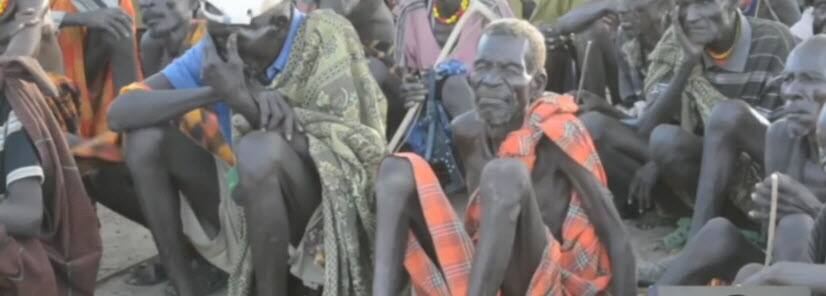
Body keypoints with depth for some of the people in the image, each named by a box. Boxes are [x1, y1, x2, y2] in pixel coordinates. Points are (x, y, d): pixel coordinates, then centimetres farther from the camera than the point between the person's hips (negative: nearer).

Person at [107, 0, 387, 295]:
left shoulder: (324, 43, -16)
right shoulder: (211, 54, -6)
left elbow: (331, 153, -25)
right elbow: (120, 112, -15)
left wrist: (244, 100, -35)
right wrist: (212, 92, -31)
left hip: (314, 212, -5)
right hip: (240, 199, 5)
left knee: (262, 149, -34)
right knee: (145, 135, -12)